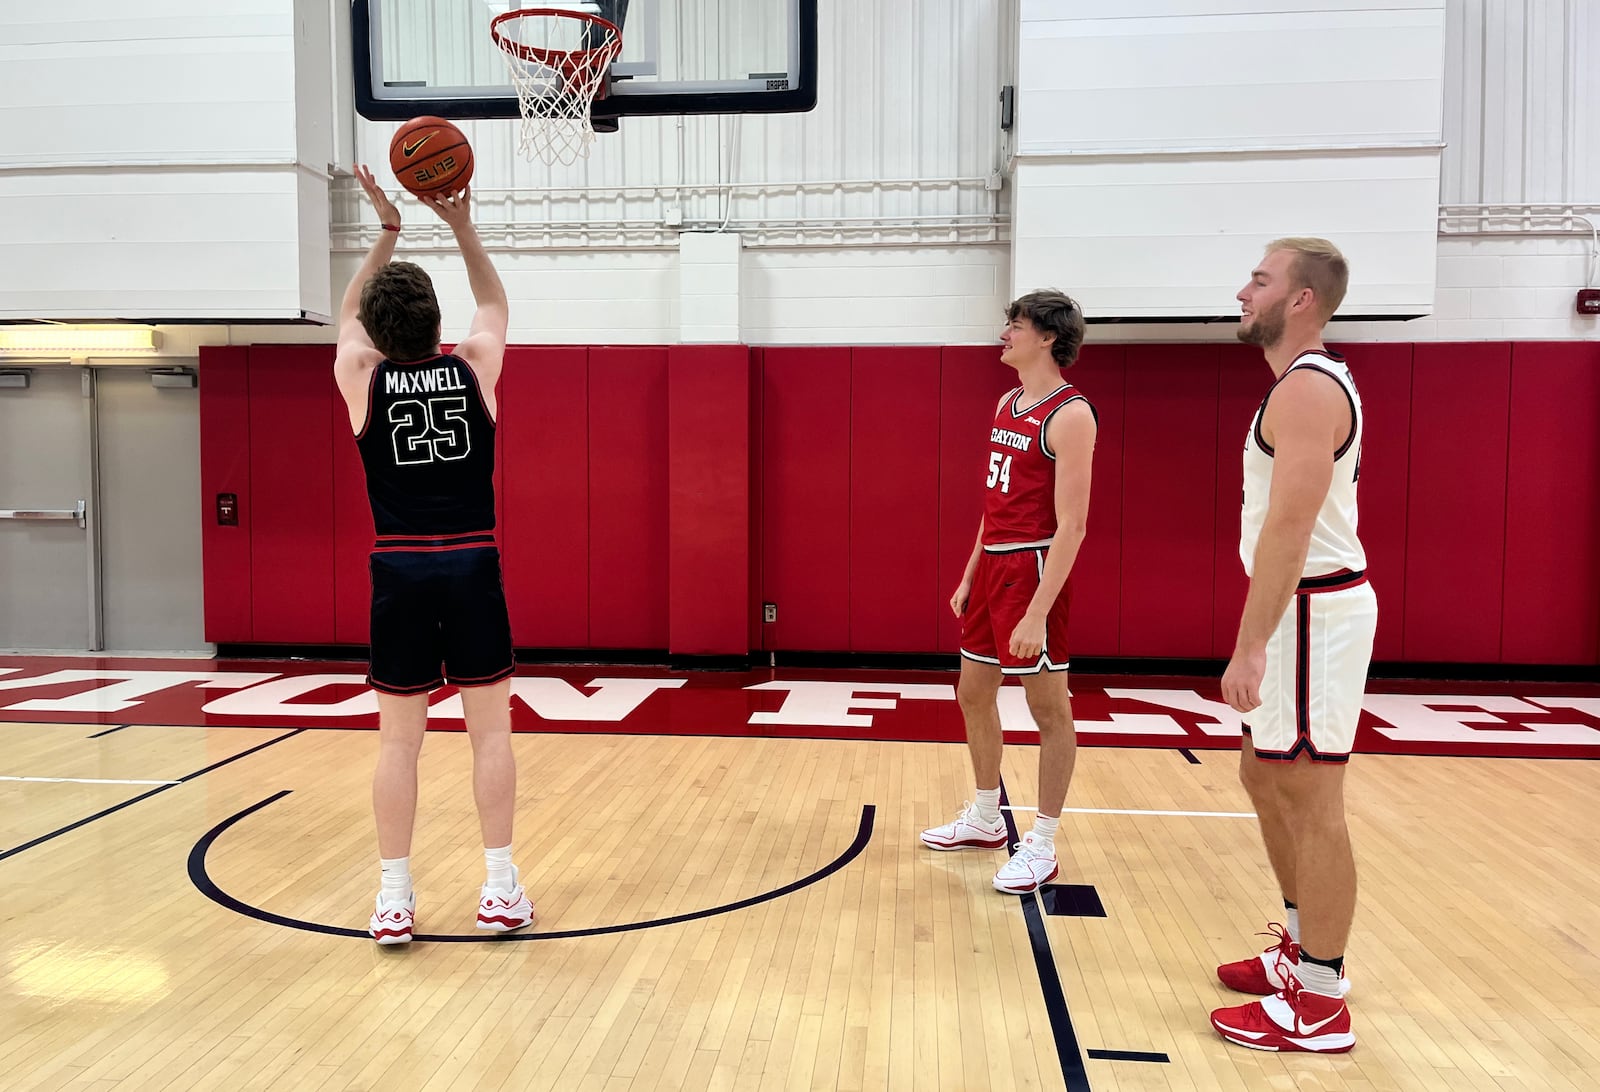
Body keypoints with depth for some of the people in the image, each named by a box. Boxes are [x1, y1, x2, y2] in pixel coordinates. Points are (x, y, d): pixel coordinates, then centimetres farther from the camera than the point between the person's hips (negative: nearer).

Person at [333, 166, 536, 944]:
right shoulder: (475, 368, -1)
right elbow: (495, 303, 20)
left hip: (400, 573, 1)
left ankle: (394, 898, 12)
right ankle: (500, 889, 12)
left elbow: (350, 313, 23)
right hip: (472, 568, 0)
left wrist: (386, 229, 22)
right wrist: (462, 227, 17)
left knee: (398, 738, 7)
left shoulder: (360, 378, 1)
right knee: (490, 728, 7)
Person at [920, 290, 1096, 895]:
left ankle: (1041, 847, 14)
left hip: (1033, 568, -9)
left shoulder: (1069, 414, -14)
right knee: (974, 693, 16)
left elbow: (1071, 524, -20)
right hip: (991, 565, 9)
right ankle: (985, 819, 33)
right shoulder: (1008, 403, 12)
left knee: (1049, 709, 2)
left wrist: (1037, 613, -24)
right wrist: (969, 576, 16)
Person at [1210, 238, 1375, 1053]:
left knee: (1310, 798, -2)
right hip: (1303, 606, 11)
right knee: (1265, 775, 19)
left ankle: (1319, 1003, 11)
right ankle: (1304, 949, 33)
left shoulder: (1307, 388, -17)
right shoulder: (1309, 382, 15)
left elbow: (1289, 525, -25)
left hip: (1314, 610, -11)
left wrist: (1249, 645, -26)